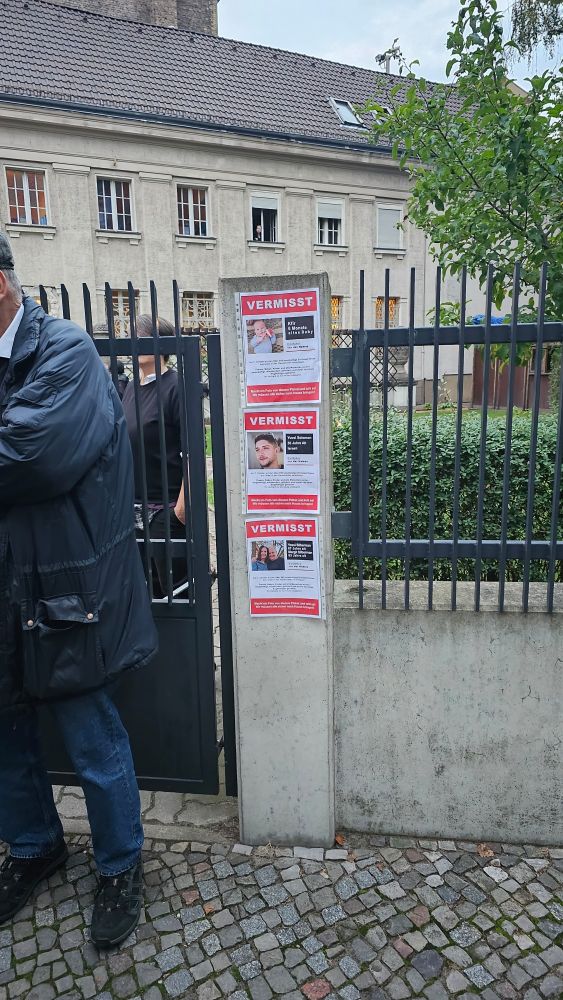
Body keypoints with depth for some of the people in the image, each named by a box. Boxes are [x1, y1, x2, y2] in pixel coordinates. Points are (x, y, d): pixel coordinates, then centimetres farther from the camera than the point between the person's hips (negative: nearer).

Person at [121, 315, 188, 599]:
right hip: (134, 509, 8)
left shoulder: (176, 387, -11)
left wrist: (183, 504, -19)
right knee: (149, 586, 18)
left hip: (167, 508, -7)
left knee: (175, 587, 4)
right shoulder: (131, 389, 12)